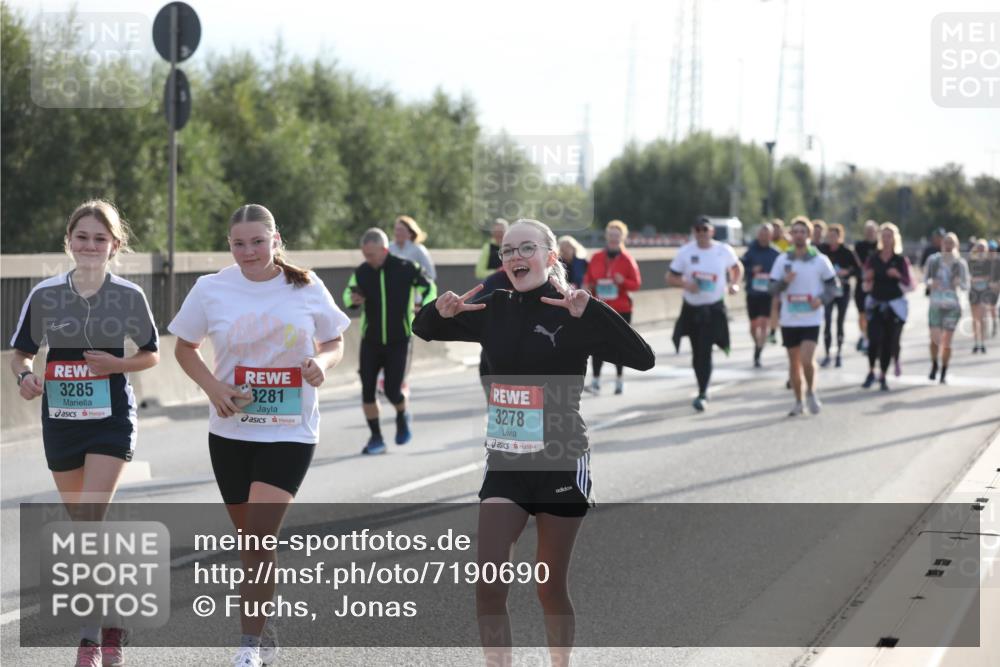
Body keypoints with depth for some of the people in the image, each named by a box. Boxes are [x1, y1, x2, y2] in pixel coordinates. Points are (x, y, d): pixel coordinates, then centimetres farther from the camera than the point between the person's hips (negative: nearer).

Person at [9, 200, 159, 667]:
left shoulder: (129, 295, -4)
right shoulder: (45, 294, -1)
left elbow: (152, 353, 8)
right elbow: (20, 352, 8)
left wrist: (118, 364, -12)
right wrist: (24, 376, -14)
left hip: (111, 419, -3)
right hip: (60, 419, 3)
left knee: (90, 522, -16)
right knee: (82, 525, 11)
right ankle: (111, 617, 29)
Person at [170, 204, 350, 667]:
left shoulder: (306, 288, -4)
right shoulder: (211, 289, -3)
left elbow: (334, 343, 8)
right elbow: (184, 348, 9)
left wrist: (322, 362, -15)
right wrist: (212, 386, -9)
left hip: (290, 432, -2)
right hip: (231, 431, 2)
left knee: (259, 537, -14)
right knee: (250, 538, 12)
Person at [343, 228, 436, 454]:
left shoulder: (405, 268, -10)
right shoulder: (361, 272, -4)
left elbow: (429, 287, 5)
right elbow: (348, 294, 11)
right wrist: (353, 300, -13)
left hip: (398, 340, -3)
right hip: (371, 340, 3)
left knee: (392, 391, -8)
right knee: (367, 389, -5)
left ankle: (403, 416, 26)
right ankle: (376, 437, 8)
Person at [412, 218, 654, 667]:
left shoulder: (575, 314, -10)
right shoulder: (494, 310, 4)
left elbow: (642, 358, -22)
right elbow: (424, 331, 18)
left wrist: (590, 310, -32)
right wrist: (440, 311, -5)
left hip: (560, 465, -4)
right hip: (504, 464, 4)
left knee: (551, 588, 7)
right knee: (488, 584, -8)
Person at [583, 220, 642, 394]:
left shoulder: (627, 260, -3)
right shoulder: (597, 257, 4)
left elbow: (637, 283, -1)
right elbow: (588, 278, 14)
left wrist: (623, 282, -20)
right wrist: (588, 288, -7)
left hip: (621, 309, -1)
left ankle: (619, 378, 18)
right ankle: (596, 379, -4)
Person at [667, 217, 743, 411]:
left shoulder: (724, 251, -2)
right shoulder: (685, 252, -3)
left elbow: (737, 267, 17)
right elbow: (670, 278, 1)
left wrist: (735, 284, -1)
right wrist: (685, 284, -18)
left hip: (714, 310, -2)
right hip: (691, 309, 2)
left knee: (705, 352, -13)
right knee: (697, 353, 10)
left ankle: (702, 395, -10)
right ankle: (703, 391, 28)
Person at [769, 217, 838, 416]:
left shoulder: (820, 260, -1)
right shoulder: (782, 260, 4)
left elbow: (833, 284, 6)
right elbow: (773, 288, 3)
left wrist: (822, 299, -11)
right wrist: (784, 282, -17)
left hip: (811, 319, -3)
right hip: (789, 319, 3)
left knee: (807, 360, -16)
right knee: (794, 362, 9)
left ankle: (811, 392, 9)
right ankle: (799, 402, 21)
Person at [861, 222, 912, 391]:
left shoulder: (901, 260, 0)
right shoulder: (873, 258, 3)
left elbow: (907, 285, -1)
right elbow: (867, 286, 7)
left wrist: (898, 275, -19)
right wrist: (868, 279, -14)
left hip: (894, 305, 0)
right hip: (875, 303, 0)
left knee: (889, 342, 1)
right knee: (874, 339, -13)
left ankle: (883, 377, 14)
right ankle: (871, 372, 7)